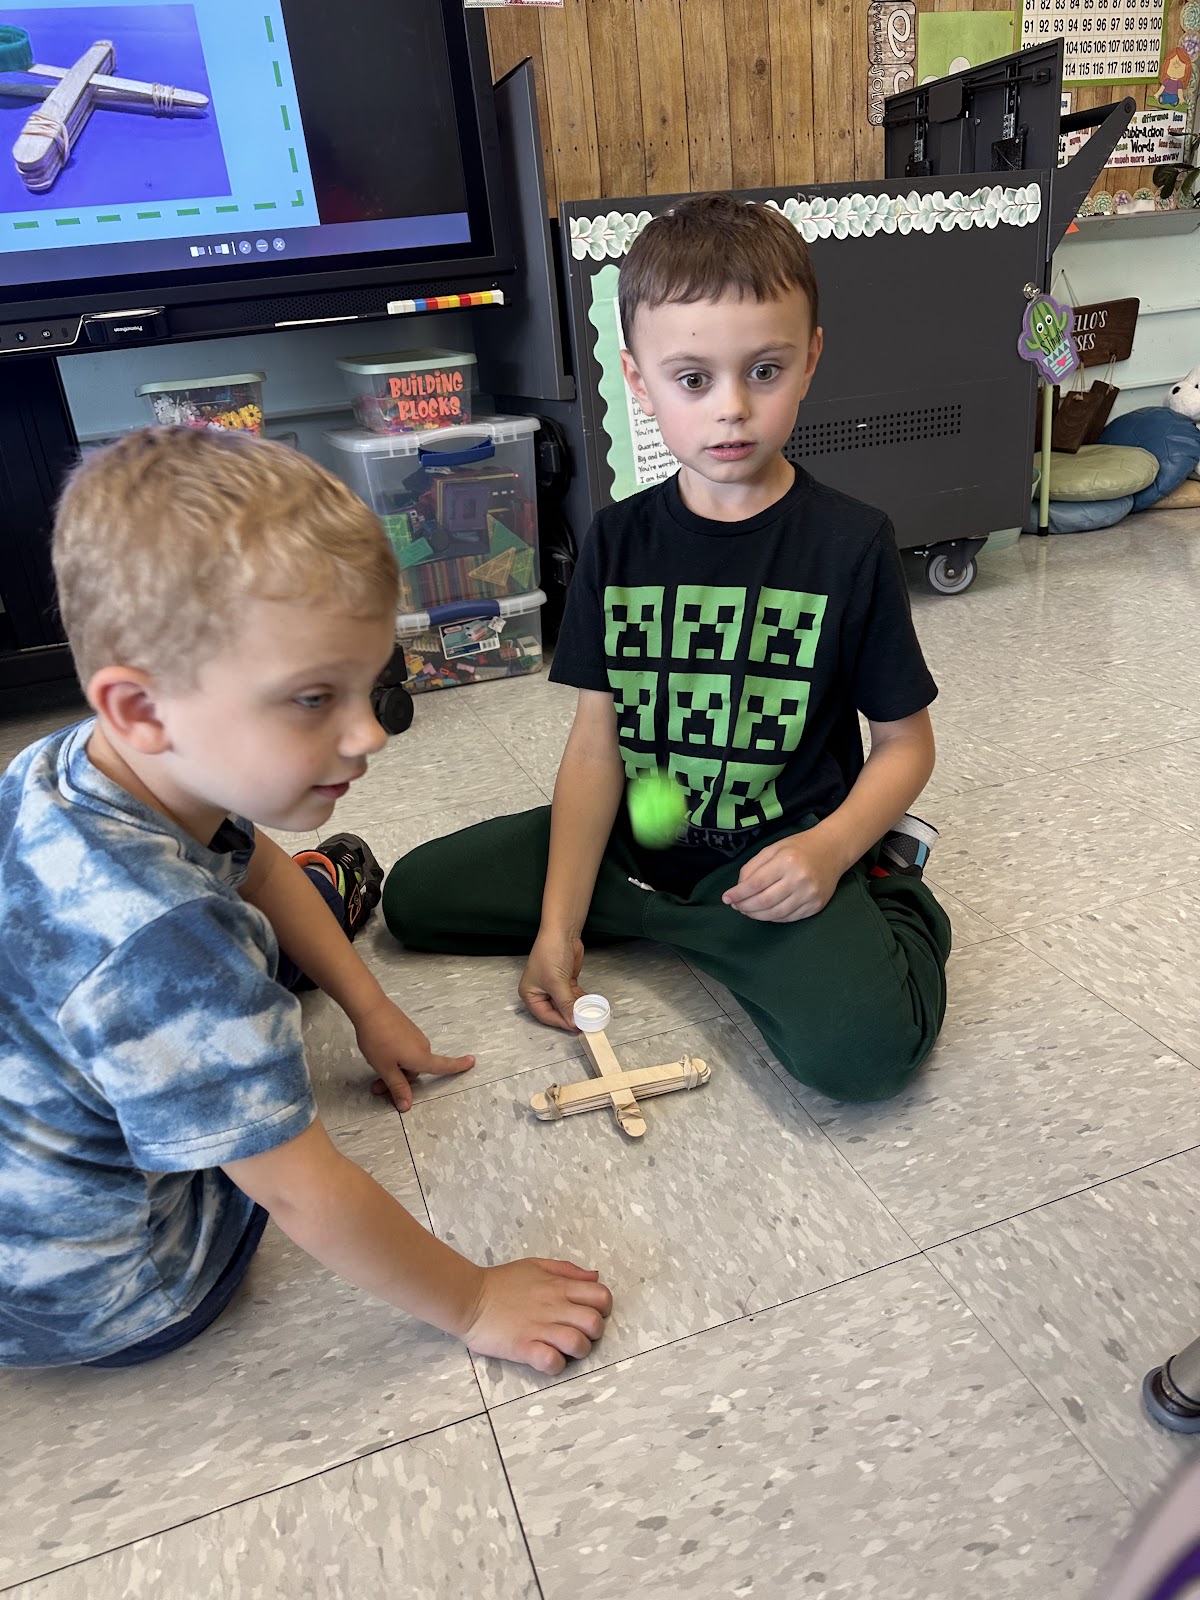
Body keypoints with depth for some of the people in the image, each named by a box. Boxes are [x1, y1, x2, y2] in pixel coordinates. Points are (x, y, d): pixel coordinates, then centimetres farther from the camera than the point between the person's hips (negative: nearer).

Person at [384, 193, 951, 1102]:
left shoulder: (851, 544, -9)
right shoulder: (620, 540, 0)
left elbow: (905, 742, -2)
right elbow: (598, 740, -2)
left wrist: (828, 849, -21)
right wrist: (558, 923, -6)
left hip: (782, 852, -4)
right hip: (635, 837, 5)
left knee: (862, 1047, -31)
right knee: (416, 895, 1)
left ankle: (885, 894, 4)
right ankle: (686, 918, 3)